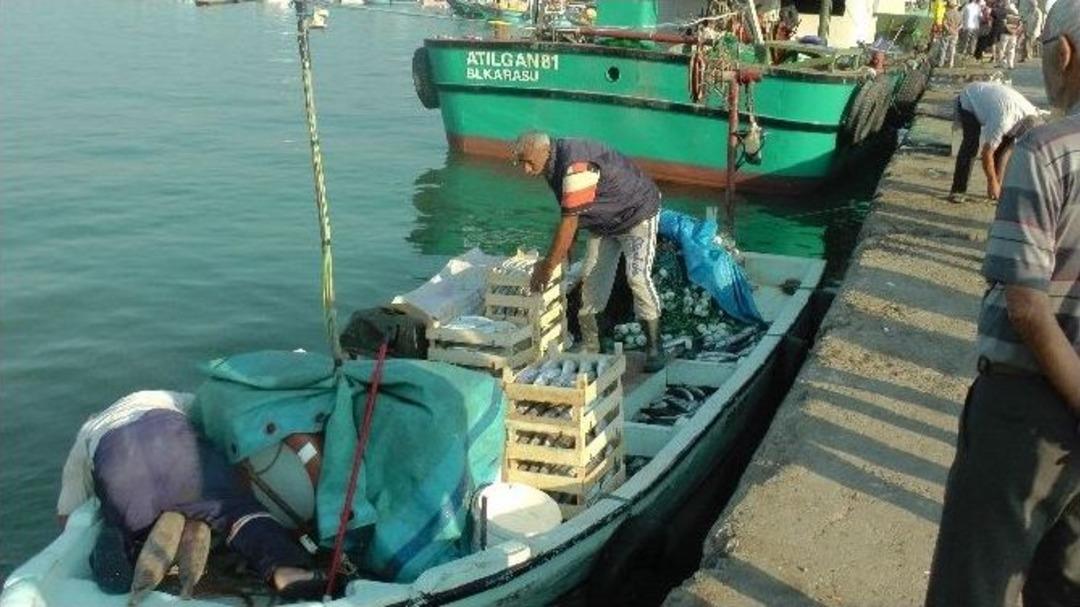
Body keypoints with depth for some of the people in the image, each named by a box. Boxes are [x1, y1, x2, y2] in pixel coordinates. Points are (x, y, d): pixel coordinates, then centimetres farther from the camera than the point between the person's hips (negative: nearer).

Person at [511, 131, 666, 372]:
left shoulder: (576, 165, -35)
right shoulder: (554, 164, -5)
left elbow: (570, 221, -35)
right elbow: (569, 216, 5)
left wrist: (547, 266, -30)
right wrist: (563, 252, 5)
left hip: (637, 213, -9)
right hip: (605, 220, 9)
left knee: (638, 277, -18)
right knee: (591, 278, 3)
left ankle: (654, 347, -8)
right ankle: (589, 345, 11)